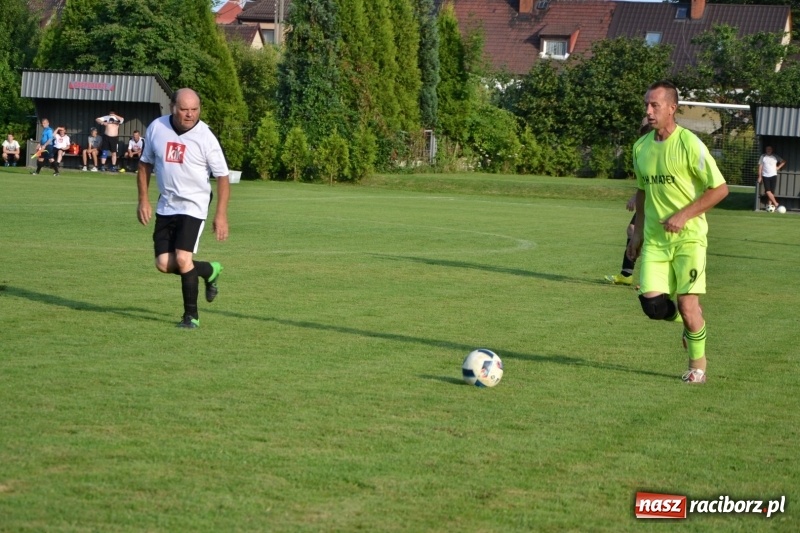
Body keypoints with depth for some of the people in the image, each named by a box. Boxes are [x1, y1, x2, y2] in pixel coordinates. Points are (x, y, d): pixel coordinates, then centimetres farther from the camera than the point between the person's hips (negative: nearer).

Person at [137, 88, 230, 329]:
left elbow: (222, 176, -7)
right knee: (164, 264, 0)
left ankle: (191, 315, -1)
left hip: (193, 206, -5)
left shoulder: (205, 137, -13)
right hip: (166, 206, 5)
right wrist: (143, 200, 6)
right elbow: (145, 164, 11)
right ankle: (209, 271, 28)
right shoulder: (156, 128, -3)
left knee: (182, 259, -17)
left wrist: (221, 215, -11)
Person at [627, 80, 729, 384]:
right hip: (654, 237, 5)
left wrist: (684, 215, -17)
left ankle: (697, 365, 11)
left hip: (688, 236, -5)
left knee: (687, 302, -10)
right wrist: (637, 232, 15)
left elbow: (720, 189, -11)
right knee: (653, 303, -9)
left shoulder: (689, 144, -12)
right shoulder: (641, 147, 6)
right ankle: (690, 322, 25)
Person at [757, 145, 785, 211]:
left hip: (773, 175, 1)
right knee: (767, 191, -14)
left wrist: (778, 167, 3)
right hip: (765, 176, -1)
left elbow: (783, 162, 17)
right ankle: (775, 203, -6)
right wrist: (760, 176, -1)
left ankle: (769, 204, 4)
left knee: (772, 191, -3)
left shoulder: (775, 157, 6)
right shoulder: (763, 157, 5)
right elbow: (760, 167, 4)